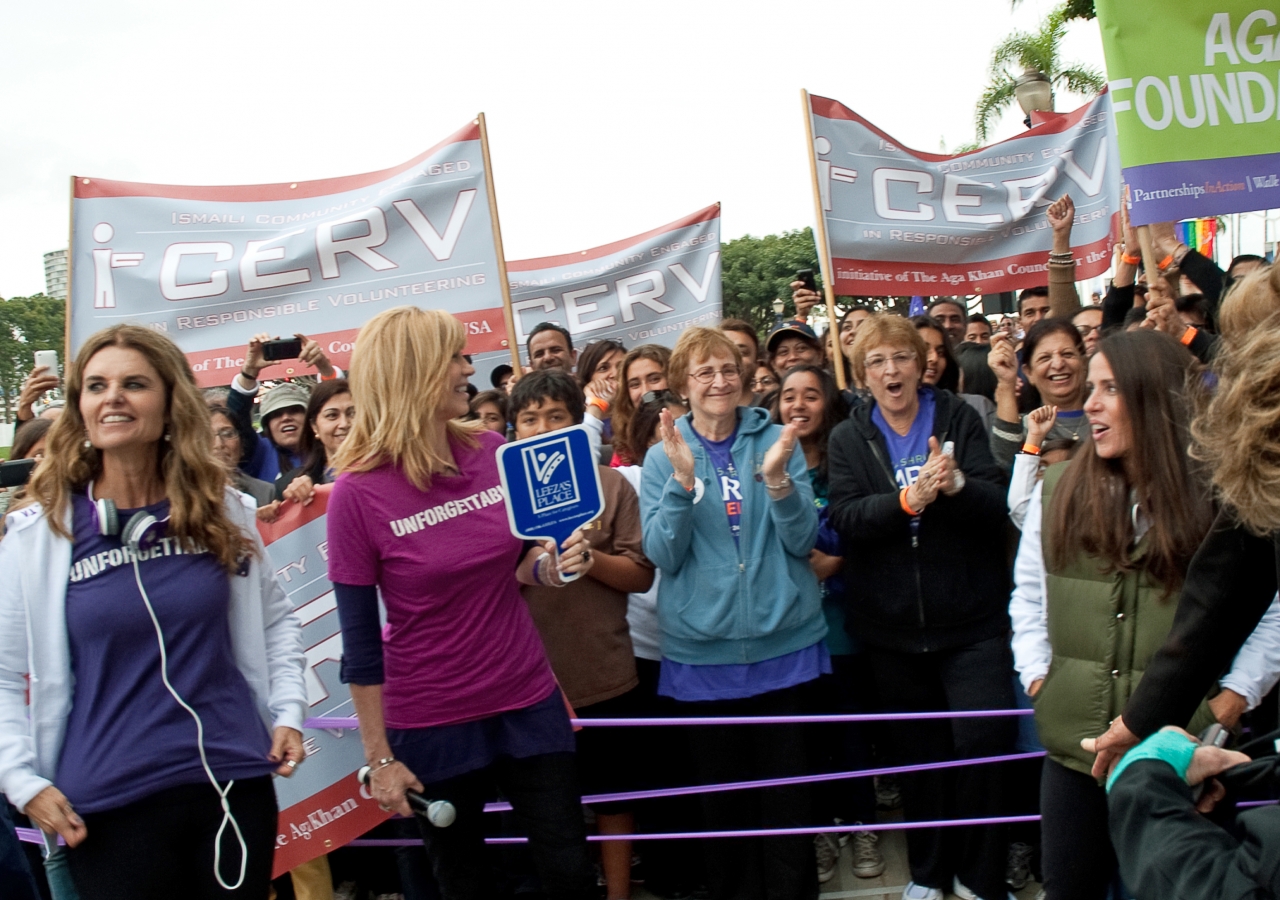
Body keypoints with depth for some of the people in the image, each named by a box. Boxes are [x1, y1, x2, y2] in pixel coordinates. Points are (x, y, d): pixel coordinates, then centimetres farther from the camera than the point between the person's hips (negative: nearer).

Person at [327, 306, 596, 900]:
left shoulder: (494, 452, -4)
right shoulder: (358, 493, -16)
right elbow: (360, 641, -10)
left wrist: (552, 565, -12)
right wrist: (379, 758, -8)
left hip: (527, 700, 3)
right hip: (431, 726, -3)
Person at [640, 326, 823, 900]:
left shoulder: (776, 440, 1)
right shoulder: (664, 456, 1)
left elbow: (803, 540, -5)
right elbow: (662, 554, -8)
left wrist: (777, 479, -22)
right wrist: (683, 480, -21)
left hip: (783, 642, 0)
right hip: (703, 649, 0)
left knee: (787, 788, 8)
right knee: (722, 790, 12)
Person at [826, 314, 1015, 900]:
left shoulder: (959, 418, 1)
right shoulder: (848, 439, 5)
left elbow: (997, 508, -6)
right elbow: (846, 518, -10)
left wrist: (957, 485, -27)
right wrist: (907, 501, -27)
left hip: (971, 616, -2)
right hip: (891, 625, 2)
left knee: (982, 743, -6)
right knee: (917, 751, 13)